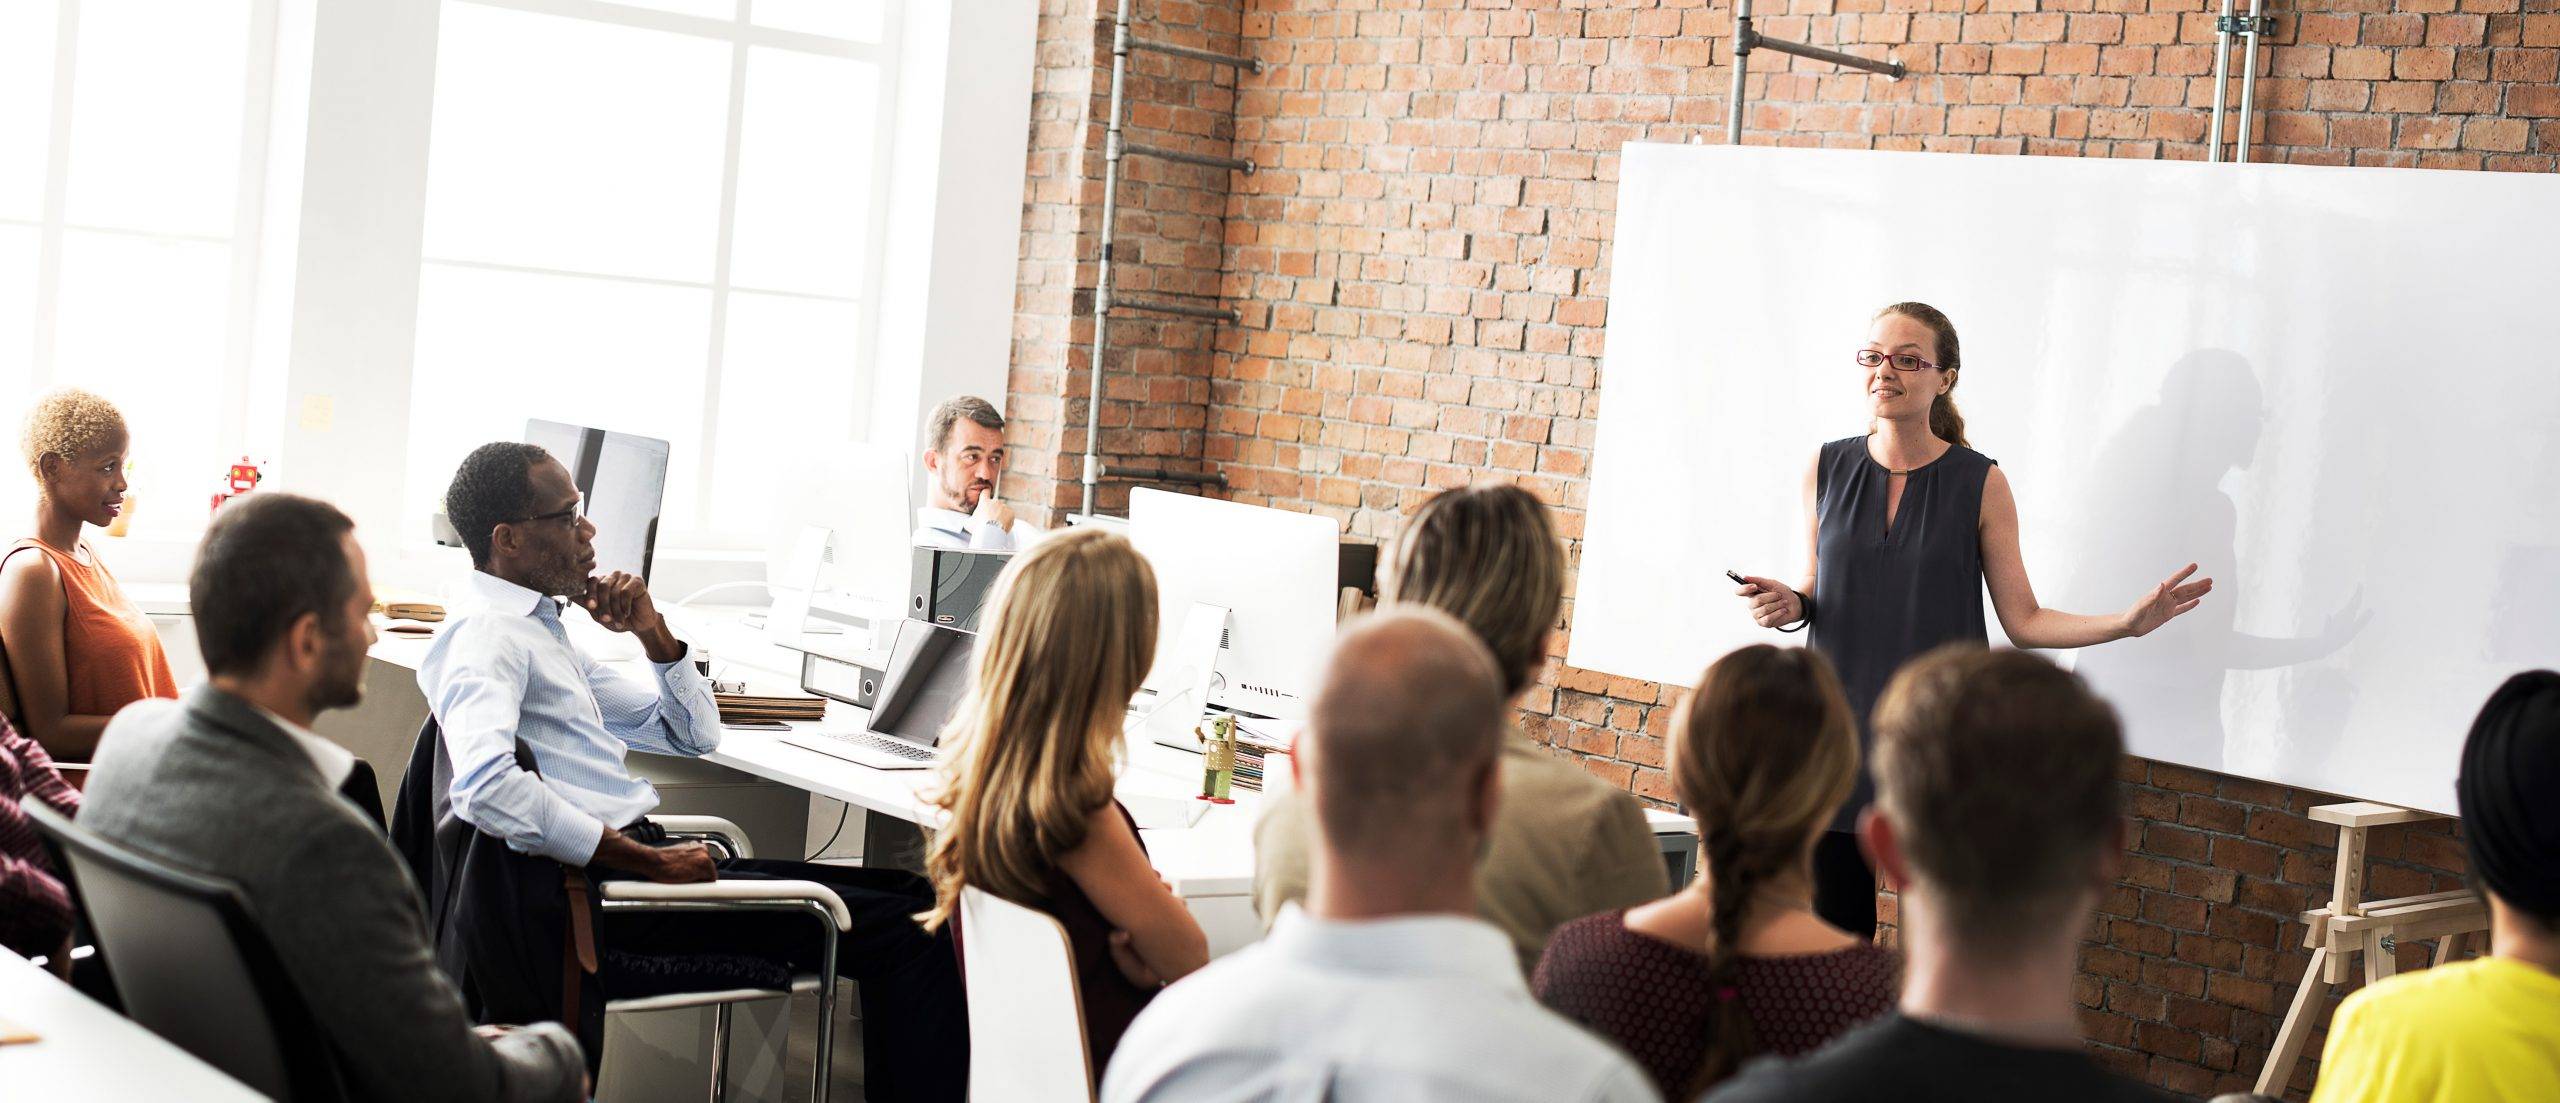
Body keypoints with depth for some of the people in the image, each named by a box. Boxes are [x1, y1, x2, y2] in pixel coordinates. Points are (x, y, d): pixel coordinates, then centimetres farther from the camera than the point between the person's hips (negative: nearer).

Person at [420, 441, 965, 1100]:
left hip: (637, 864, 10)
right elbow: (484, 785, -29)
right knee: (907, 928, -15)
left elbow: (695, 736, 27)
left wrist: (651, 631, 10)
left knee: (908, 895, 4)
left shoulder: (543, 632, 22)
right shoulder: (485, 636, -9)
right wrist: (648, 861, -24)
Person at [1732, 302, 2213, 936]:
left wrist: (2127, 622, -12)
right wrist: (1787, 606, -8)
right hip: (1842, 731, 2)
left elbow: (2023, 620, 0)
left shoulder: (1979, 483, -2)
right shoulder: (1827, 470, 4)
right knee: (1837, 927, 4)